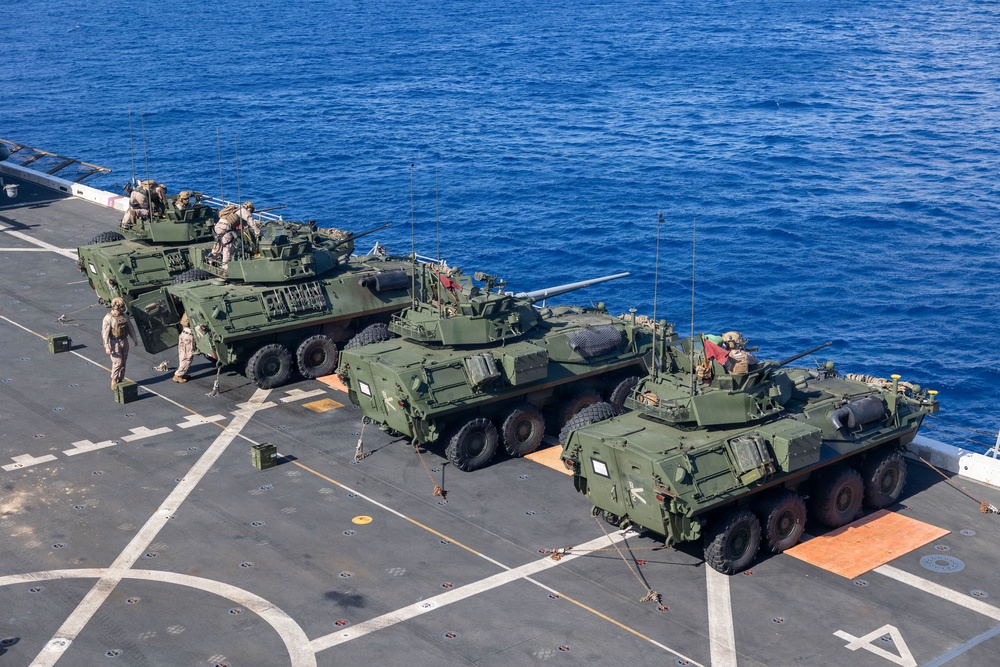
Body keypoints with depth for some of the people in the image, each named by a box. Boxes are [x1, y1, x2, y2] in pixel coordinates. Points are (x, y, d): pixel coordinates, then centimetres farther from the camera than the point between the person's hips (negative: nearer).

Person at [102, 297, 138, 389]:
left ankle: (120, 381, 19)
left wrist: (134, 338, 10)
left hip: (124, 342, 6)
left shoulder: (124, 316, 4)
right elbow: (105, 333, -18)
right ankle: (114, 382, 4)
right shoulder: (108, 318, -15)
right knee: (117, 362, -10)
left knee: (123, 363, 9)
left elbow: (130, 327, 15)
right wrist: (107, 347, -22)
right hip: (114, 343, -6)